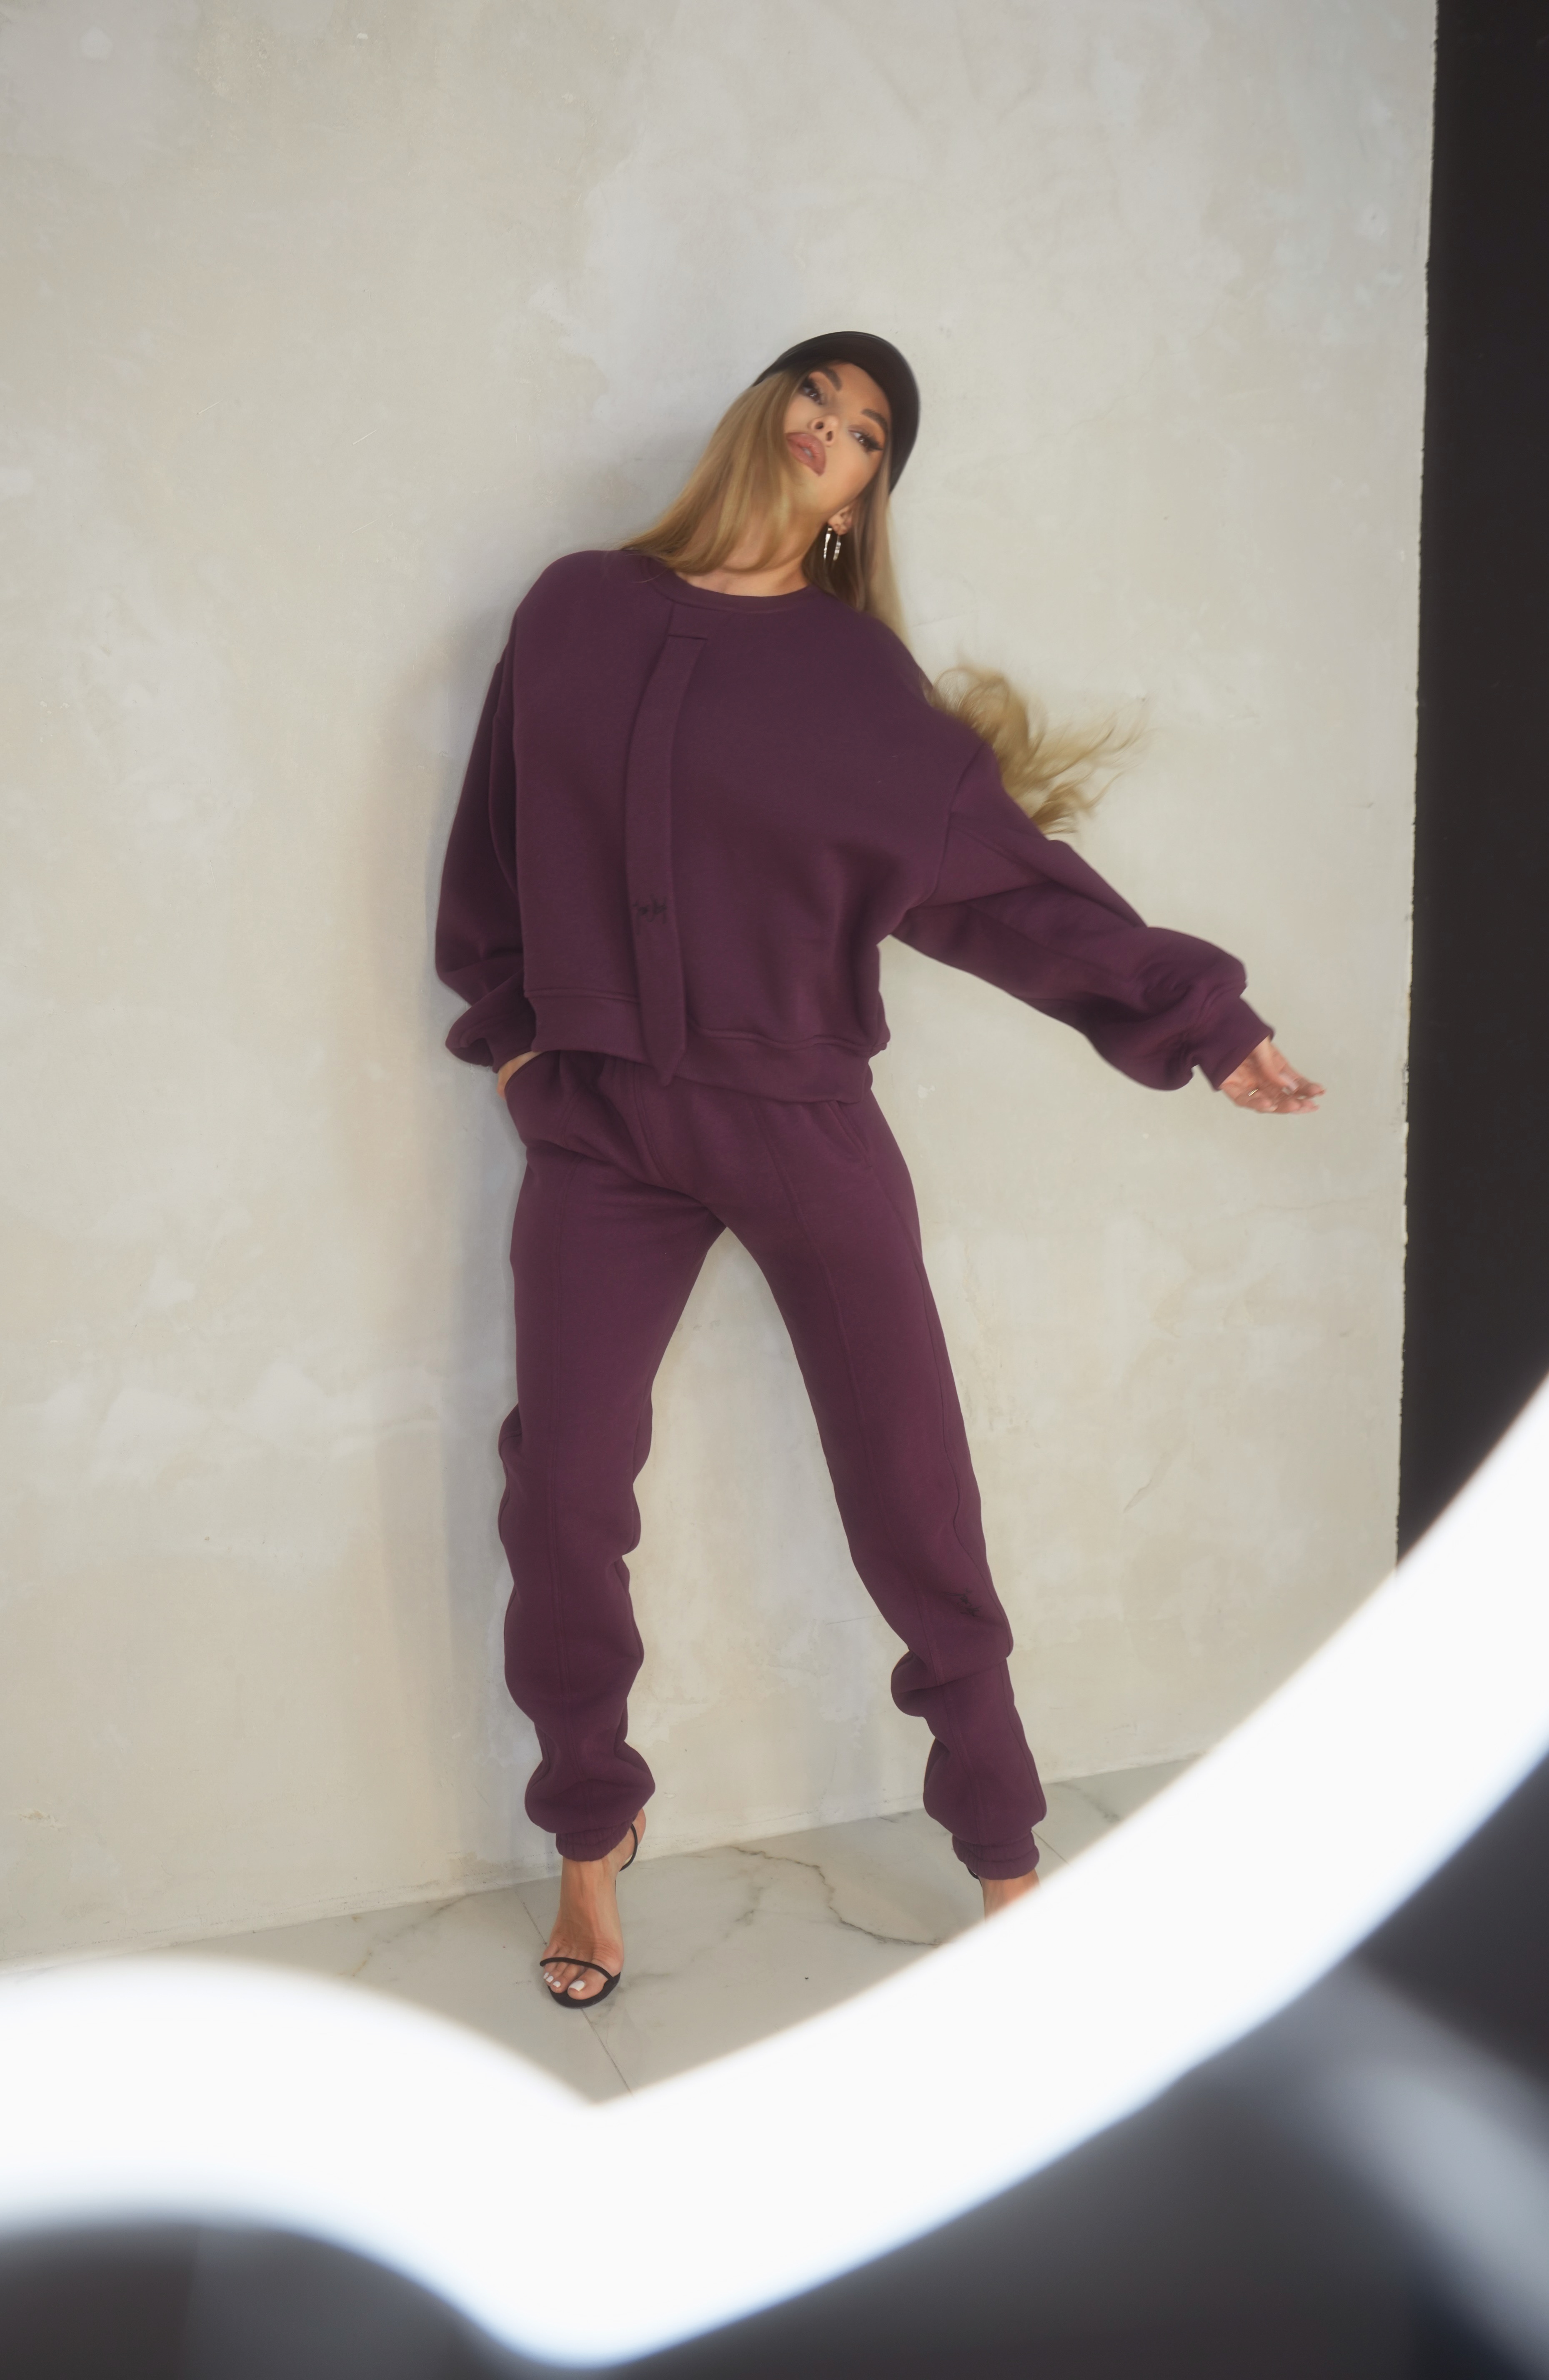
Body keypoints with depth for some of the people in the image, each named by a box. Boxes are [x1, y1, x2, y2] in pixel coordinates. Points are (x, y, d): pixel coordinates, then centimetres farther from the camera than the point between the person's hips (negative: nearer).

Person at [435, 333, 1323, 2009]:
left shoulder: (859, 679, -1)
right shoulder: (576, 613, 3)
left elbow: (1016, 881, -2)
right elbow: (497, 836, 12)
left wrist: (1197, 1019, -6)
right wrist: (507, 1027, 10)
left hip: (807, 1130, -1)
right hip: (599, 1130, 1)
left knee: (915, 1502, 2)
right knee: (560, 1503, 1)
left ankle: (1002, 1851, 20)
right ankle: (592, 1835, 24)